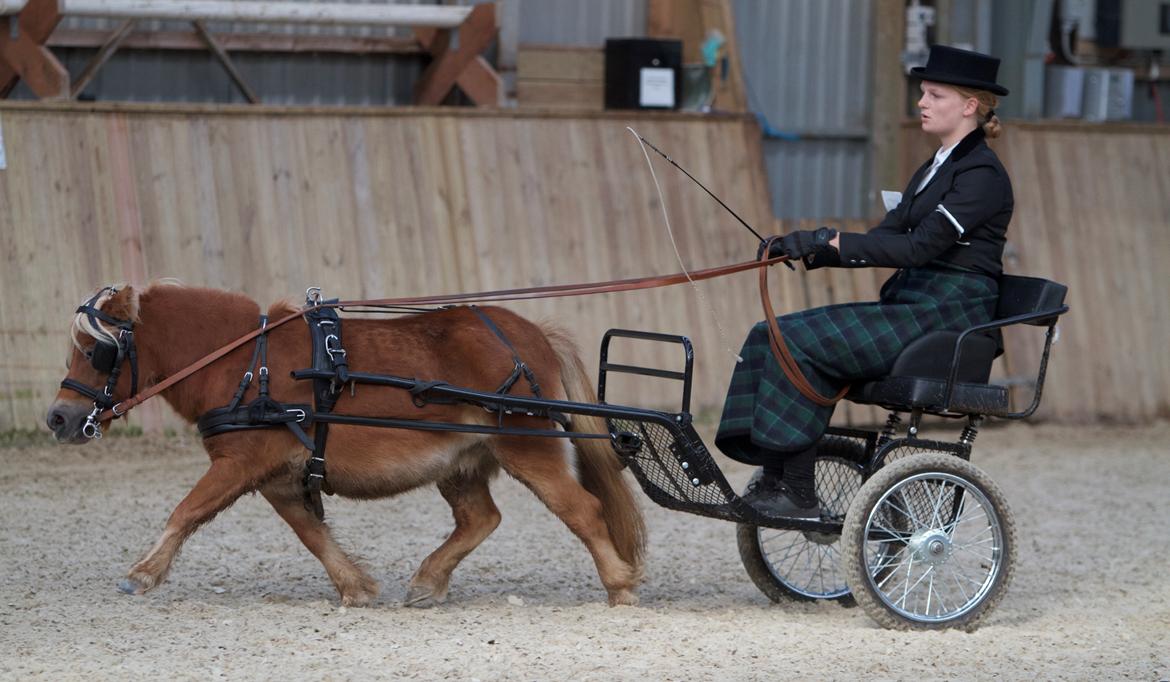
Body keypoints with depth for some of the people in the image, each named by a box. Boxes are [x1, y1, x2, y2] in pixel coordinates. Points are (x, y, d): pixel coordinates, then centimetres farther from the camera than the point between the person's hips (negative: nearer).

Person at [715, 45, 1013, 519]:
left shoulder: (982, 175, -11)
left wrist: (829, 240, -26)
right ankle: (773, 479, -7)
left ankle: (800, 496, -18)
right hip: (908, 303, 10)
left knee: (801, 341, -22)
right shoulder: (934, 169, 19)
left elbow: (918, 246, -22)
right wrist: (811, 250, -1)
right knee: (773, 336, -4)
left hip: (947, 315, -10)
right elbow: (885, 239, 15)